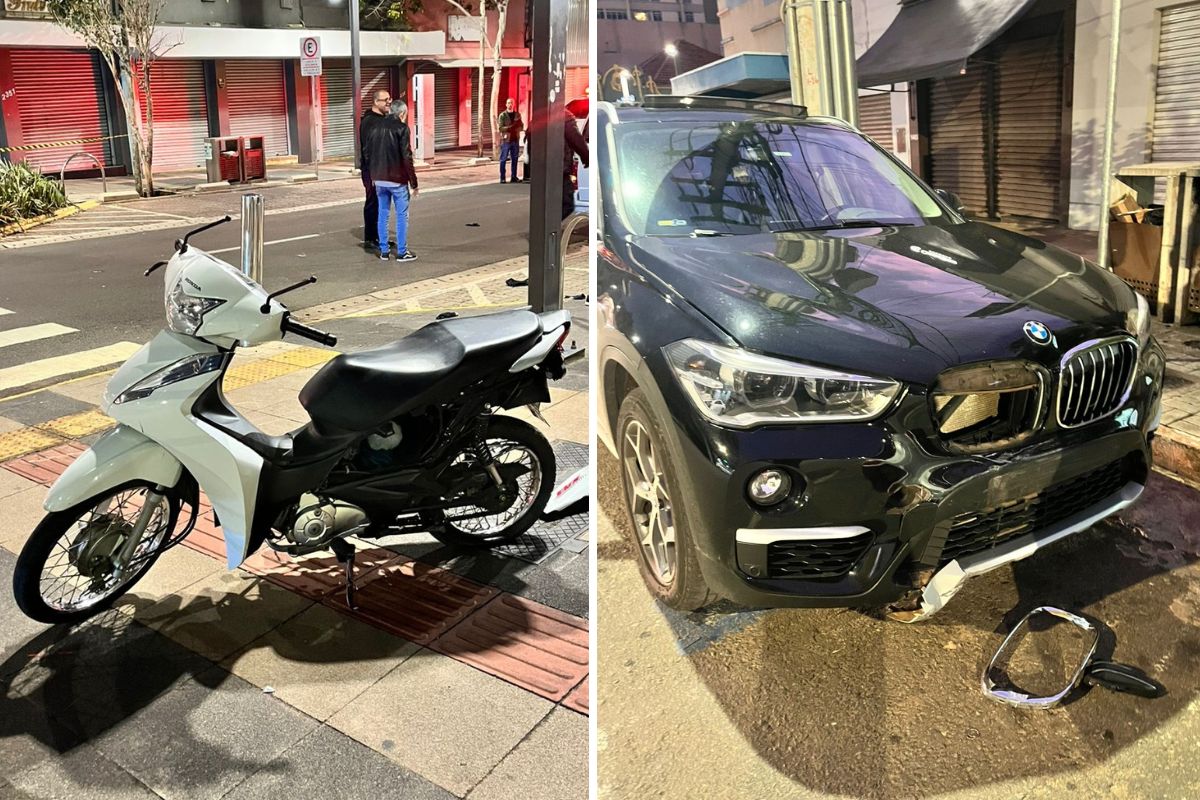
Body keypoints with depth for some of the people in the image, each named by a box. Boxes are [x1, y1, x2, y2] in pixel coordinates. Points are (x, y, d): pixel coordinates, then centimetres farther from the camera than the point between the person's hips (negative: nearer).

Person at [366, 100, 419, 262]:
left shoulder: (377, 126, 10)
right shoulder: (402, 128, -8)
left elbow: (368, 152, 11)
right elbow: (407, 157, -13)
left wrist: (374, 175, 17)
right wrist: (413, 183, -10)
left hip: (379, 179, 6)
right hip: (397, 179, -6)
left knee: (383, 214, 11)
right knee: (402, 216, 2)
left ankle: (383, 251, 14)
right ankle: (402, 252, 3)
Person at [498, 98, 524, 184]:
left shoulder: (517, 114, 12)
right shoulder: (502, 115, -2)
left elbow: (521, 126, 13)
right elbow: (501, 128, -10)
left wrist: (518, 128, -10)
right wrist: (510, 127, -21)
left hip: (515, 140, 4)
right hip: (506, 140, -4)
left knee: (514, 159, 8)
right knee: (503, 159, -2)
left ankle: (514, 177, 15)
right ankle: (502, 178, 1)